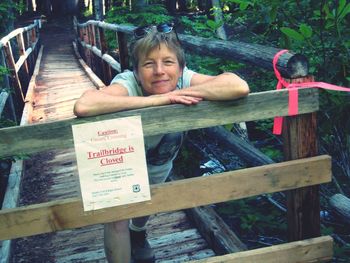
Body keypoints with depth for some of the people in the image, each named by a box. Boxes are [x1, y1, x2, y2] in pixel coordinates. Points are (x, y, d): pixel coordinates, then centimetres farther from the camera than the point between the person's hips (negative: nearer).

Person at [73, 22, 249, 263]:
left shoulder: (185, 79, -34)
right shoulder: (127, 84, -41)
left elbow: (240, 87, -48)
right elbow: (83, 106, -62)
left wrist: (178, 93, -46)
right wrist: (155, 100, -56)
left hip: (159, 163, 4)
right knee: (117, 219, -12)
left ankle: (137, 234, 63)